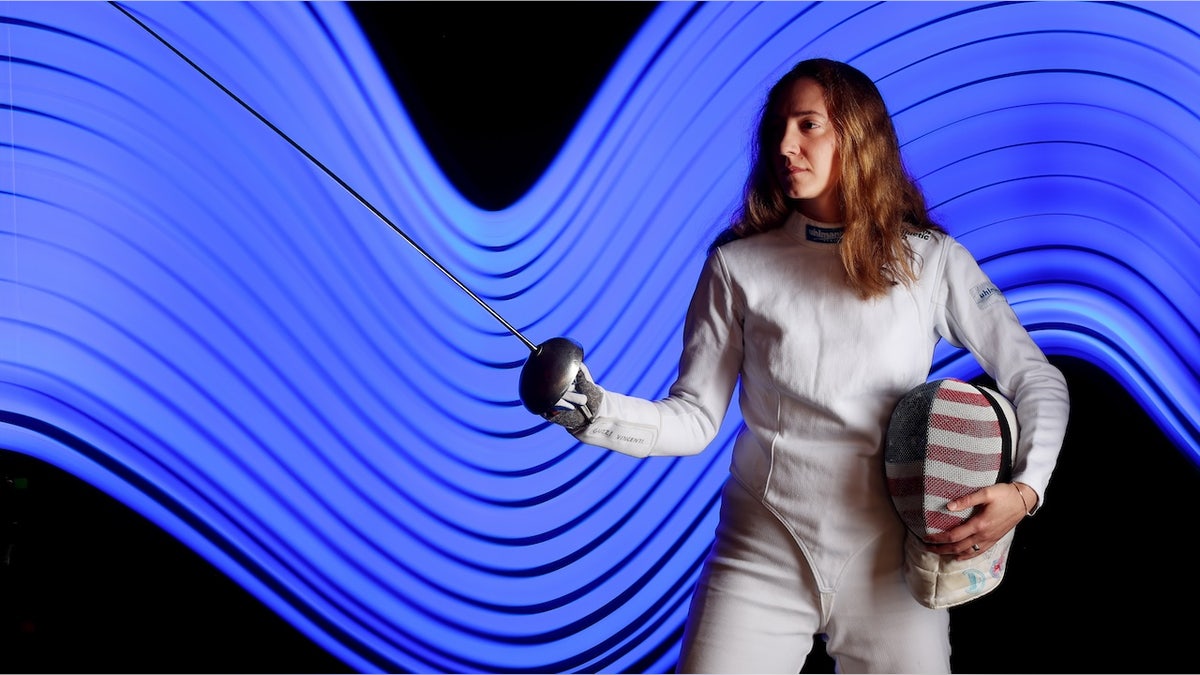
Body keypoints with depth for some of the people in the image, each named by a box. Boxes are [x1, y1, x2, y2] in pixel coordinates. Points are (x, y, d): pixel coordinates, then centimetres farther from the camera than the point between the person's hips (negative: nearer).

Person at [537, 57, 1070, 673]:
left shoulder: (931, 260, 0)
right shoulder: (738, 265, 0)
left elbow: (1036, 380, 3)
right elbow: (694, 419, -2)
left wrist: (1025, 490, -13)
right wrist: (598, 412, -20)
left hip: (887, 559, 0)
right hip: (763, 554, 0)